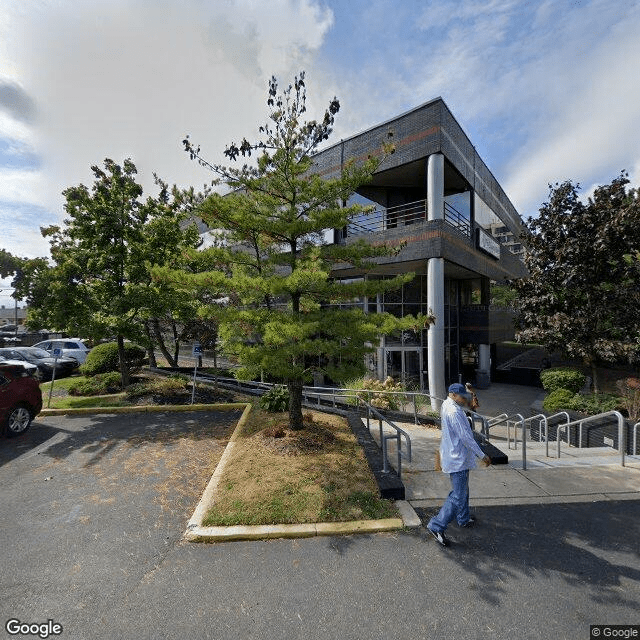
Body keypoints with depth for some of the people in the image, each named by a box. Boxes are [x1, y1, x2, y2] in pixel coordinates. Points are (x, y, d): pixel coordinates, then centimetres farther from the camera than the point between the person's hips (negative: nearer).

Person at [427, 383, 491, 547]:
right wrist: (482, 455, -15)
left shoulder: (447, 405, 5)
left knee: (462, 490, 26)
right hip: (458, 459, -11)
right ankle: (436, 526, 1)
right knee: (458, 496, -3)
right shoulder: (454, 412, -26)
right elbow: (466, 437, -23)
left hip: (457, 457, 11)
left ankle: (464, 519, 44)